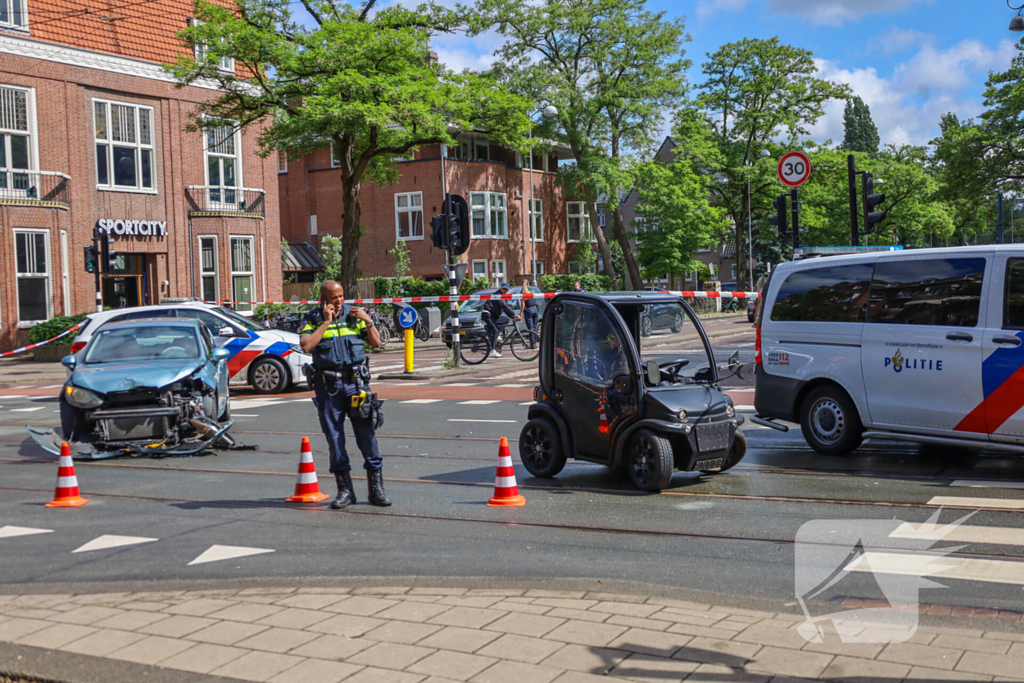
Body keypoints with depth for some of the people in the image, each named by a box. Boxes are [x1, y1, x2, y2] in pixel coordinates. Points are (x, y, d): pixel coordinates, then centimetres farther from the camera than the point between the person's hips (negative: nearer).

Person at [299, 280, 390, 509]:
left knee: (367, 434, -2)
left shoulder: (353, 315, 10)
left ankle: (376, 488, 5)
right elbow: (306, 346, -13)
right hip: (328, 385, -1)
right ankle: (345, 490, 12)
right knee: (334, 438, 3)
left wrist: (368, 322, -1)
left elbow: (376, 343, 14)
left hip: (356, 381, 1)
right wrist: (325, 322, -11)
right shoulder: (313, 320, 4)